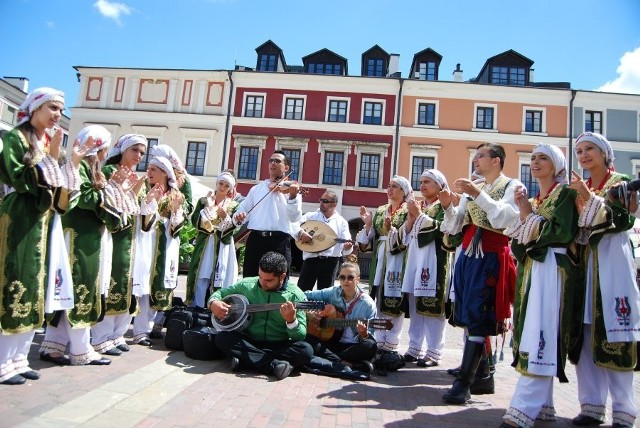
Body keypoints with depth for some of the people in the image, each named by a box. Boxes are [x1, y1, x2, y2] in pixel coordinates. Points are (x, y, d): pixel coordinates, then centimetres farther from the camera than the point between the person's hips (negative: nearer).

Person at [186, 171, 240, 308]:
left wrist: (224, 217, -20)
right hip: (204, 247, 0)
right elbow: (195, 222, -4)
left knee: (220, 283, 0)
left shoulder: (233, 206, 5)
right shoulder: (203, 201, 8)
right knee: (200, 281, -1)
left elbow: (231, 230, -3)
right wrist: (208, 207, -13)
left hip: (223, 249, 0)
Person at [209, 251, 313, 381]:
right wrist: (214, 303, -9)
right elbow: (220, 293, 14)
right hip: (249, 342, 3)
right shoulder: (247, 285, 0)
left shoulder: (295, 295, -9)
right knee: (222, 338, -25)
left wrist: (291, 320, -33)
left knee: (306, 351, -30)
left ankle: (244, 359, -24)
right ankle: (274, 365, -27)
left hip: (280, 346, -2)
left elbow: (301, 336, -12)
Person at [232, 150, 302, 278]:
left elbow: (294, 217, -8)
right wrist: (238, 218, -7)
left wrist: (293, 196, -26)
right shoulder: (256, 189, 16)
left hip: (280, 242, -3)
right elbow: (243, 210, 16)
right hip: (255, 239, 3)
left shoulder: (291, 189, 4)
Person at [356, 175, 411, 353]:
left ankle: (391, 342, 2)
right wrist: (368, 223, -4)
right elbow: (370, 238, 11)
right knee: (379, 299, 5)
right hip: (381, 258, 5)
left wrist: (391, 230, -26)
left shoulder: (408, 211, -1)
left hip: (398, 259, -5)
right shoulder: (380, 211, 15)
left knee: (394, 300, -6)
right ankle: (380, 340, 13)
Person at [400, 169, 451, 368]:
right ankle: (415, 348, 14)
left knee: (432, 306, -7)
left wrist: (419, 214, -11)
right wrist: (410, 217, 1)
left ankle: (434, 352, -1)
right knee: (415, 307, 7)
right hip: (415, 258, 7)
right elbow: (405, 236, 16)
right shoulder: (418, 206, 20)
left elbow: (441, 229, -15)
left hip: (433, 260, -6)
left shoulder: (444, 206, 2)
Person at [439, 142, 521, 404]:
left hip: (491, 258, -7)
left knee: (477, 318, -10)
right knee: (469, 317, 9)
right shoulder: (472, 187, 17)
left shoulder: (512, 186, 0)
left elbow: (507, 218, -19)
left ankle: (463, 383, -7)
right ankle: (484, 375, 23)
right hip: (467, 256, 7)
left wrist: (479, 195, -22)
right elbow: (455, 227, 13)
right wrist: (448, 206, -5)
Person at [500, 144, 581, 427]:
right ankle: (542, 405, 15)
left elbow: (563, 232, -14)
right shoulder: (531, 200, 21)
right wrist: (523, 215, 1)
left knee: (540, 338, -12)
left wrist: (530, 216, -7)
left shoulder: (566, 193, 1)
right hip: (529, 270, 8)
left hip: (552, 271, -8)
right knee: (532, 337, 7)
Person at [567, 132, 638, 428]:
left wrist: (590, 199, -18)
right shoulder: (579, 188, 18)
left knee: (614, 337, -6)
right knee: (584, 335, 1)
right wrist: (576, 206, -2)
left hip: (612, 264, -4)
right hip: (584, 263, 5)